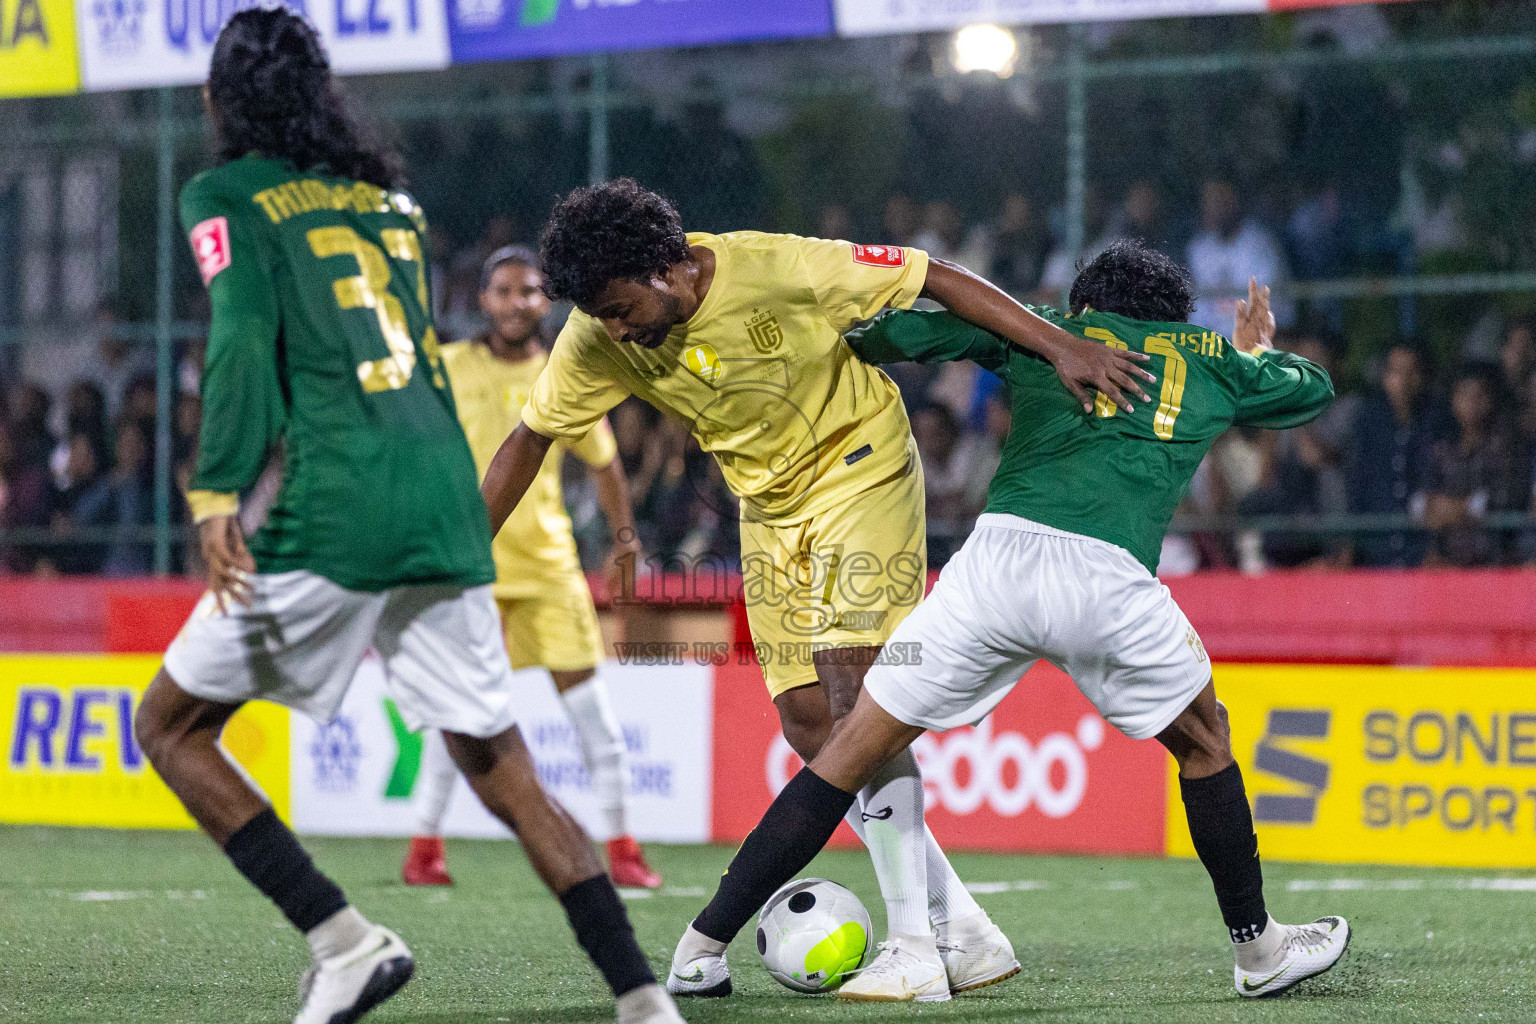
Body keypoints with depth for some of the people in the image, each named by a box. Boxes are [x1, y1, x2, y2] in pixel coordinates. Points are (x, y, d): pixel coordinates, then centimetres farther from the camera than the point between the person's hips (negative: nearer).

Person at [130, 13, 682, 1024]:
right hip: (447, 504, 6)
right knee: (504, 772, 9)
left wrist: (217, 496, -19)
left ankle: (342, 939, -5)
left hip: (335, 507, -6)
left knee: (170, 725, 9)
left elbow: (246, 341, -11)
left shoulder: (227, 198, 4)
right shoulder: (389, 196, 21)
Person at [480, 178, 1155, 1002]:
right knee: (808, 724, -2)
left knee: (853, 679, -21)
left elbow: (937, 281, -21)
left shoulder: (777, 270, -28)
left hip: (861, 465, -6)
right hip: (769, 509, 6)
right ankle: (965, 934, 6)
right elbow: (530, 439, 0)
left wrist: (1061, 347, -26)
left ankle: (914, 951, -21)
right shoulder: (598, 339, -13)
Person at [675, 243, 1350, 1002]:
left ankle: (699, 950, 7)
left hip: (1000, 556, 0)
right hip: (1109, 578, 0)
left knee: (857, 749, 9)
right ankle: (1259, 951, 34)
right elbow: (1313, 389, 47)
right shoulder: (1212, 358, 28)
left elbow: (897, 333, 17)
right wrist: (1257, 351, 66)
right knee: (1202, 739, 28)